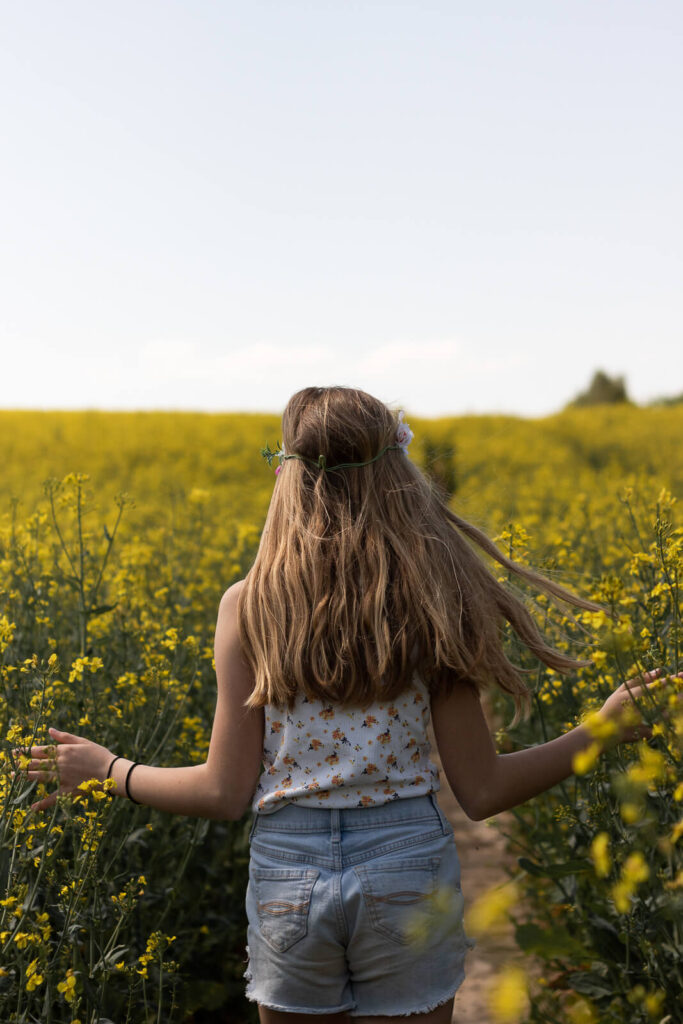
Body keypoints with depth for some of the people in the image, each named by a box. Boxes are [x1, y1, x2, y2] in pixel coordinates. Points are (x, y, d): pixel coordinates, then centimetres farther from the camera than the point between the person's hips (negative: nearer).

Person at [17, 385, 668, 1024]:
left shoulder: (249, 608, -9)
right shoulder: (429, 604, -7)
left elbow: (226, 793, -6)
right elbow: (481, 792, -6)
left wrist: (106, 769, 10)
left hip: (287, 873, 0)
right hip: (411, 868, 0)